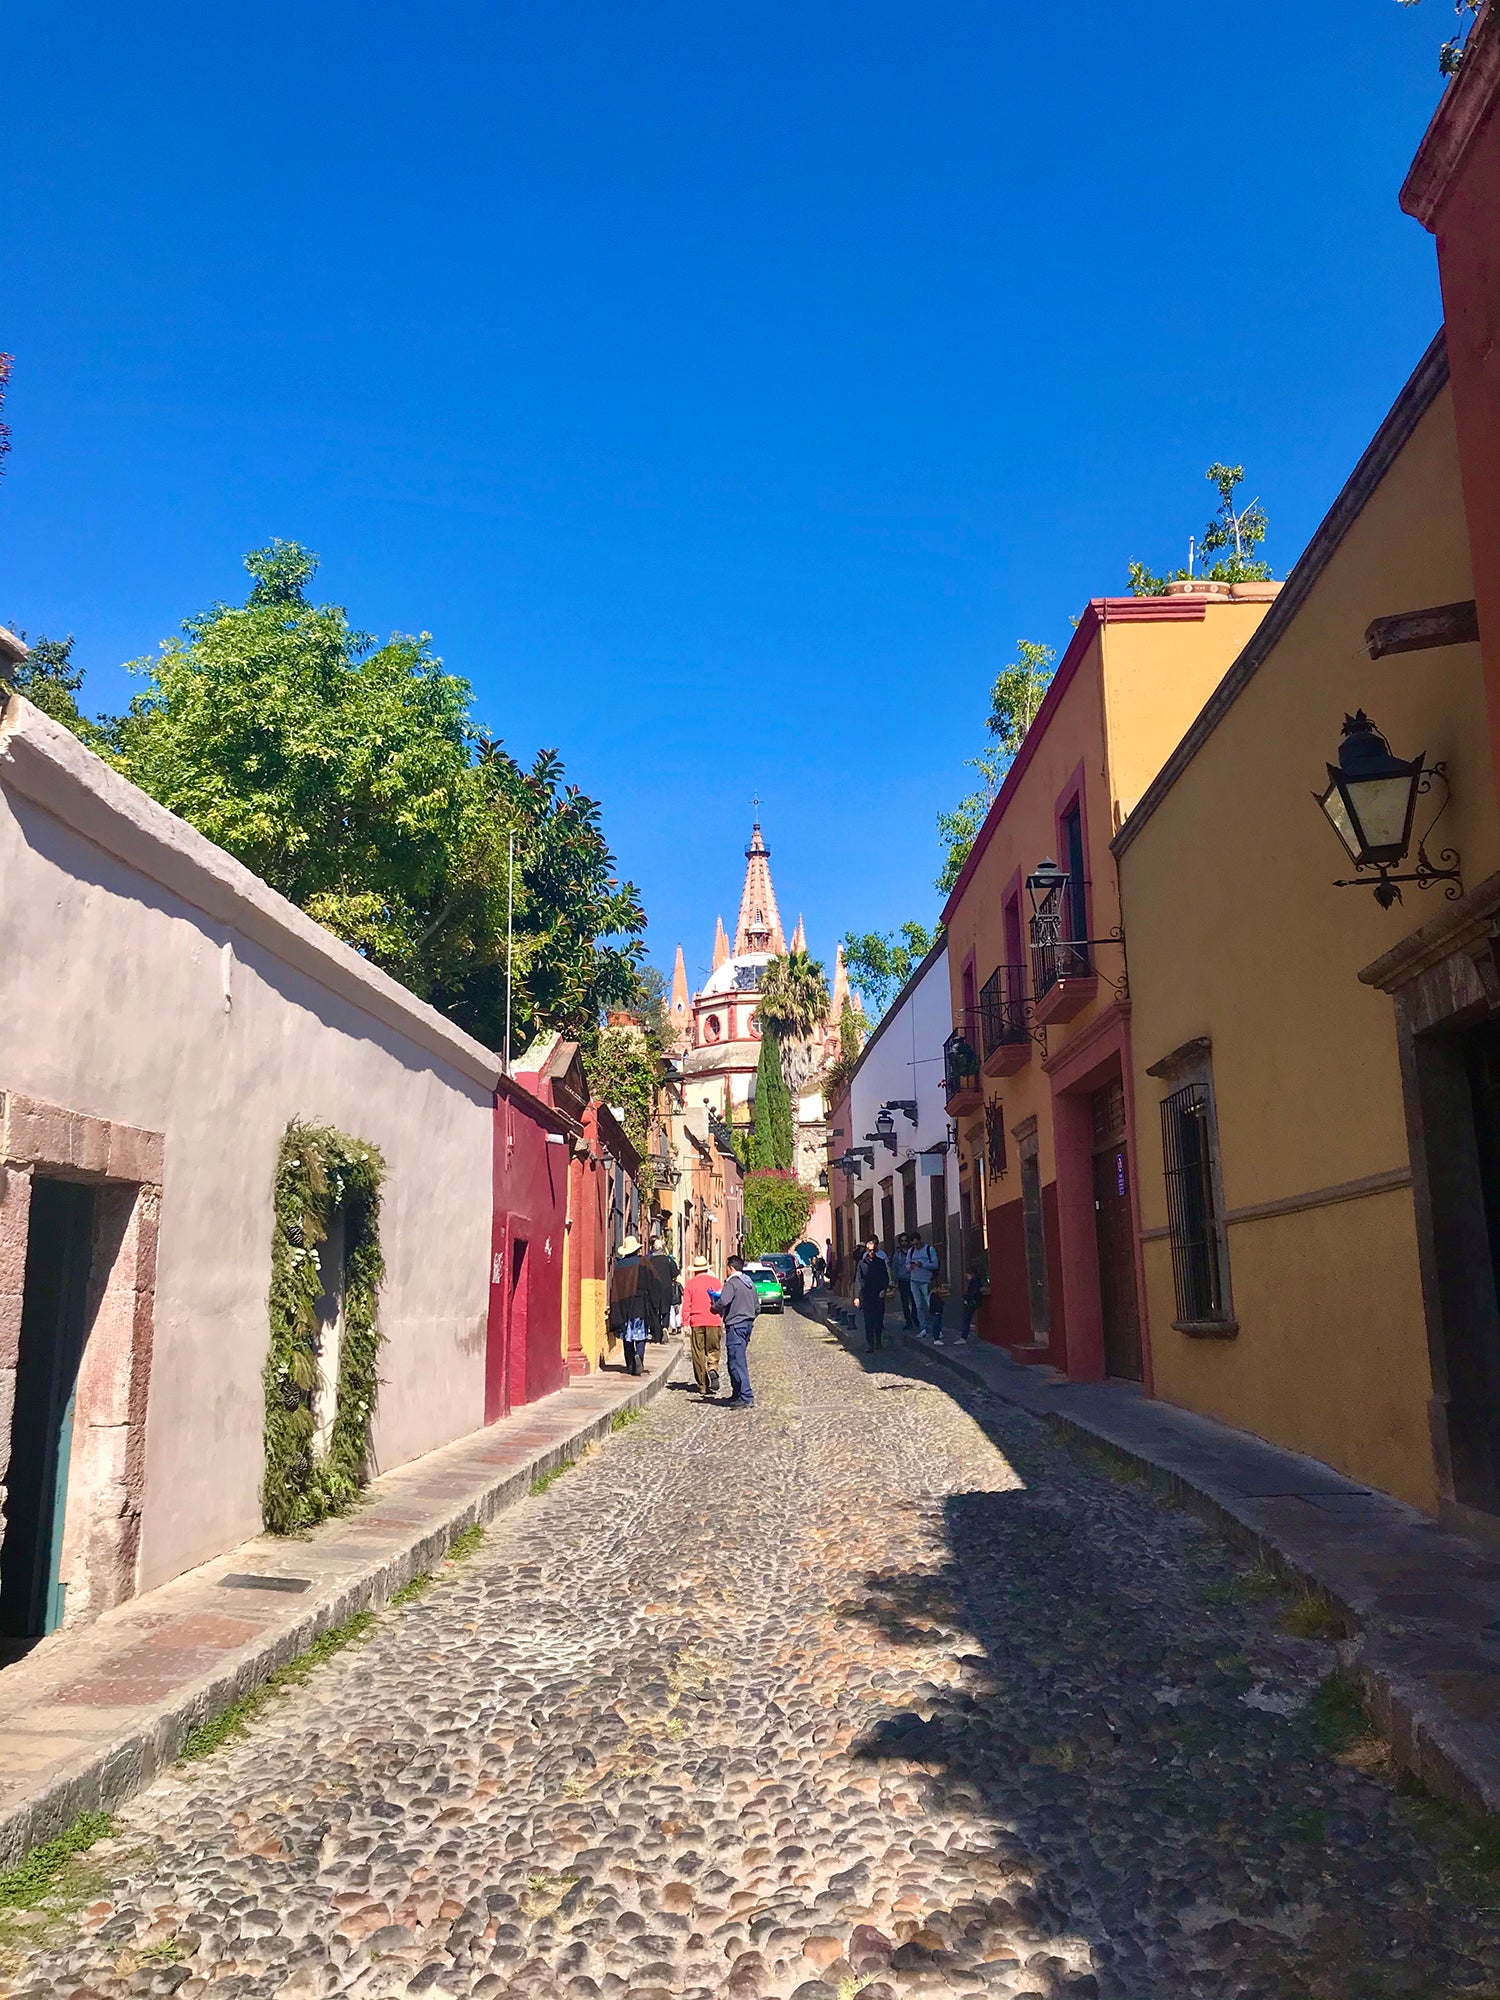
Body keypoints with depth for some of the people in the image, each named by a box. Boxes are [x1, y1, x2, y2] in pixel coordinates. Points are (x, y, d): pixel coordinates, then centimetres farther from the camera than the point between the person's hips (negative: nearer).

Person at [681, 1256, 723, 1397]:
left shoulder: (690, 1284, 2)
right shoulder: (714, 1281, 2)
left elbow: (686, 1306, -3)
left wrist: (686, 1324, -3)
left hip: (696, 1322, 0)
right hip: (713, 1322, 0)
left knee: (698, 1354, 6)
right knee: (713, 1349, 10)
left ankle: (703, 1386, 7)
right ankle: (712, 1369, -19)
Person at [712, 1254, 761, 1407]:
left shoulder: (732, 1282, -11)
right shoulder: (750, 1284, 16)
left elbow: (723, 1301, -25)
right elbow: (757, 1307, 18)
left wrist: (714, 1308, -6)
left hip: (735, 1326, -9)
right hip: (747, 1323, 9)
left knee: (737, 1362, -8)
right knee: (737, 1361, 17)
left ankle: (746, 1397, -12)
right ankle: (737, 1394, 22)